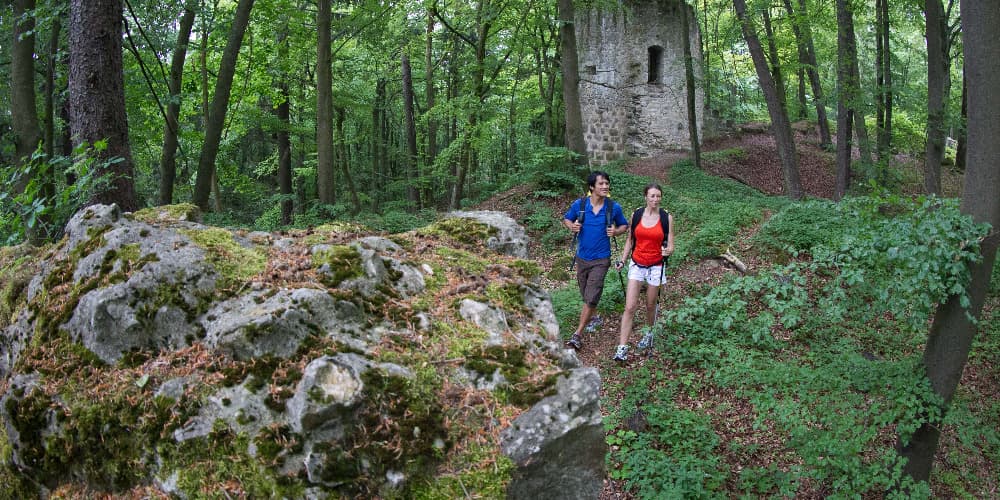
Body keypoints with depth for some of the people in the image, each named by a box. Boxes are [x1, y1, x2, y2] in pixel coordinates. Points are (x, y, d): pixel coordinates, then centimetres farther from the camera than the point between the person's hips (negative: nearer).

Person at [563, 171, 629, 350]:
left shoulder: (614, 207, -7)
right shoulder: (579, 204, -6)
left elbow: (624, 225, 9)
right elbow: (566, 219, 11)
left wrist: (616, 231, -13)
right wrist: (571, 226, -11)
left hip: (601, 259, -3)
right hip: (582, 257, 3)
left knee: (591, 298, -8)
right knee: (586, 296, 16)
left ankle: (578, 334, -2)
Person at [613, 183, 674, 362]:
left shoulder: (667, 218, -5)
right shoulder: (636, 215, 0)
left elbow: (670, 246, -4)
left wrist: (668, 251, -26)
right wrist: (622, 260, 3)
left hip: (656, 266, -1)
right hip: (637, 265, 1)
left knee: (650, 305, 12)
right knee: (630, 307, -6)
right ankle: (622, 347, -6)